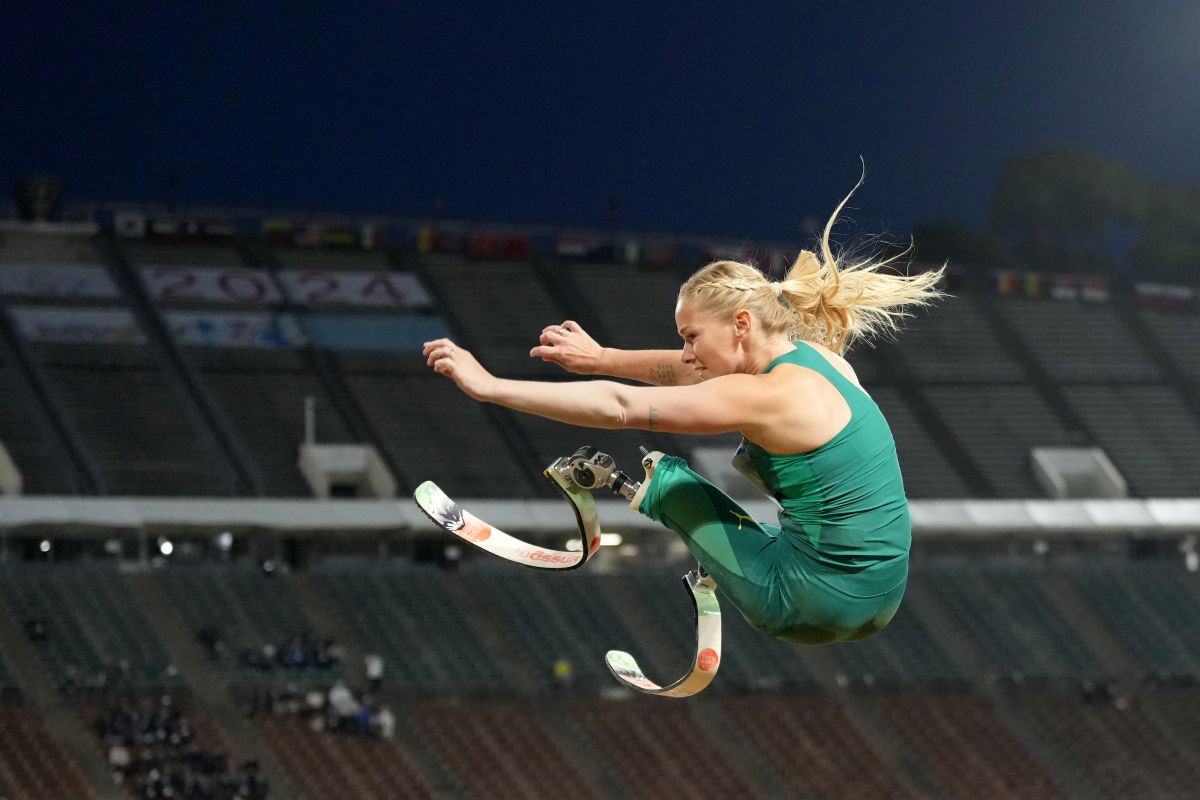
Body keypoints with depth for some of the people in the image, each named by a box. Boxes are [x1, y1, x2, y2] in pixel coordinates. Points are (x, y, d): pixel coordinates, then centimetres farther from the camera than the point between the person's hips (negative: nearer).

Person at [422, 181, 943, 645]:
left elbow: (620, 407, -18)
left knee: (664, 475, 9)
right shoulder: (815, 356, 6)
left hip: (816, 605, -8)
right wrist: (602, 358, 18)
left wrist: (489, 386, -15)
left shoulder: (766, 395, -17)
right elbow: (690, 374, 21)